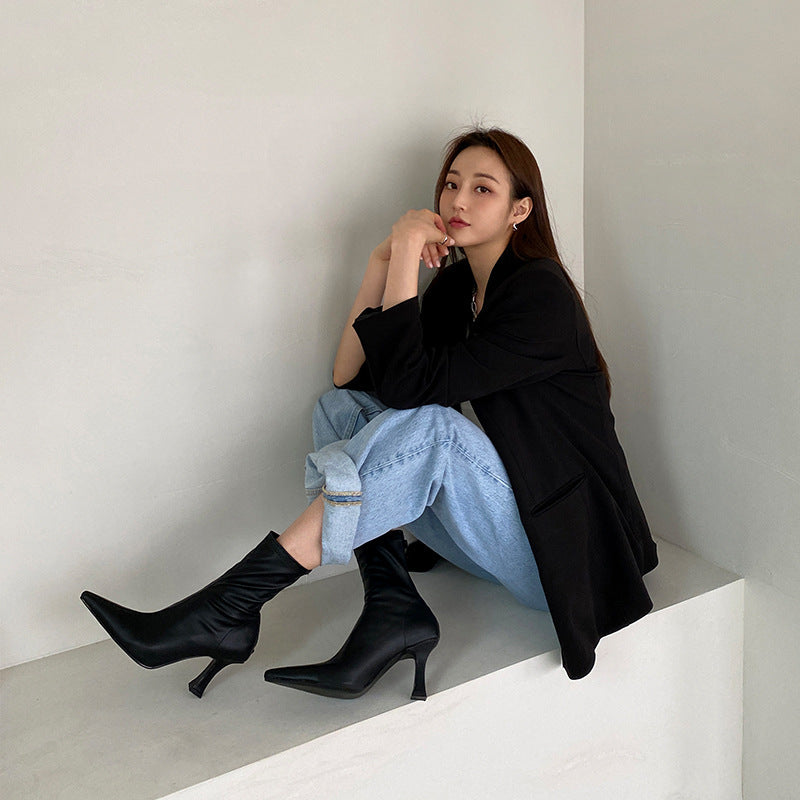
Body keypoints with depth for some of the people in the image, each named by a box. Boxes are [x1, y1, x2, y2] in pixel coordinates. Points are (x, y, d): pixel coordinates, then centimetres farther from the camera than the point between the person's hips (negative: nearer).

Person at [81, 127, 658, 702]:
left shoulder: (541, 292, -16)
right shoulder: (455, 285, 7)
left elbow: (410, 384, -26)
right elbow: (352, 377, -1)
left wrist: (407, 252, -22)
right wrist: (384, 263, -8)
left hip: (561, 545, -7)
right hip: (497, 527, 7)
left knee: (425, 424, -31)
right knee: (342, 407, -4)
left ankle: (230, 611, -27)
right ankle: (393, 610, -20)